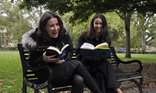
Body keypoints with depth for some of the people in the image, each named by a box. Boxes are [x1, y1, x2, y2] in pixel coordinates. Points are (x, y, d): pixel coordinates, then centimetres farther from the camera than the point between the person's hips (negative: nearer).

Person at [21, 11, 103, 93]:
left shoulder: (64, 34, -1)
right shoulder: (38, 39, -12)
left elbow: (70, 51, 9)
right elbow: (31, 63, -7)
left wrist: (64, 58, -14)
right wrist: (43, 59, -27)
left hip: (63, 69, 4)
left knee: (79, 80, -31)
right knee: (77, 64, -25)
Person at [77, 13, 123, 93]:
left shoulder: (106, 38, 7)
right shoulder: (84, 36, 0)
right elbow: (79, 54, -2)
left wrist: (99, 57, -17)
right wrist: (90, 57, -22)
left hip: (100, 63, 2)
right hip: (87, 65, -2)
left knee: (105, 65, -33)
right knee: (102, 68, -33)